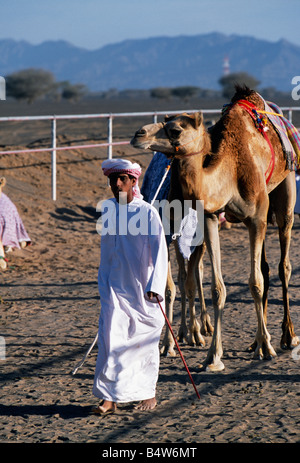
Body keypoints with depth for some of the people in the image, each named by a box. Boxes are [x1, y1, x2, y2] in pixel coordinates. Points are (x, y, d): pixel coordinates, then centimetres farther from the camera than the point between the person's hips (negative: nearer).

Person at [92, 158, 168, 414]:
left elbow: (160, 251, -11)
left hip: (143, 288, -3)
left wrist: (155, 287, -20)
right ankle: (109, 396, -7)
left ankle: (148, 393, 22)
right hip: (115, 287, 3)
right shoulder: (107, 209, 5)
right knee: (110, 338, -8)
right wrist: (104, 283, 19)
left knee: (145, 341, 7)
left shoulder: (147, 212, -8)